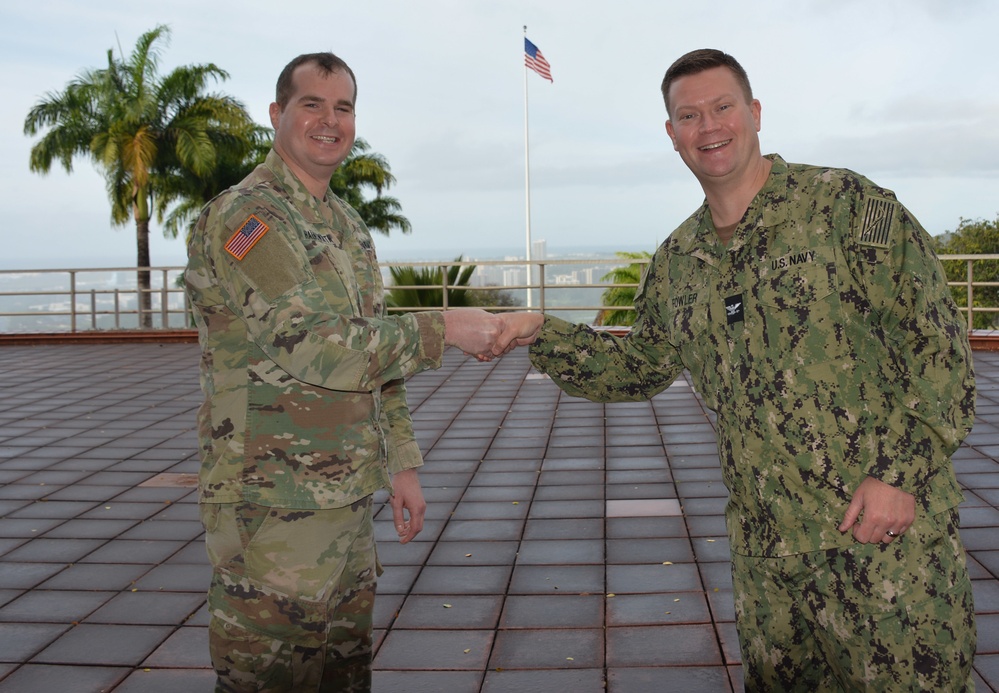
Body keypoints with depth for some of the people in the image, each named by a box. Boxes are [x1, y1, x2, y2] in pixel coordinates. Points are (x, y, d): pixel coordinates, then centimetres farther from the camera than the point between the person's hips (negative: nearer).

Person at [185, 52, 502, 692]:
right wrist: (441, 331, -18)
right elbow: (314, 346, -23)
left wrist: (401, 464, 16)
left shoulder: (350, 228, 16)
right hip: (274, 510, -8)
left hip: (348, 504, 8)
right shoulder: (244, 217, -13)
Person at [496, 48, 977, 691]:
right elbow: (642, 366, 20)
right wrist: (542, 333, 8)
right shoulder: (677, 259, 9)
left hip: (887, 533, -5)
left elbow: (937, 341, -9)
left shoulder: (846, 204, -8)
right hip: (766, 547, 5)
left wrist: (903, 471, -16)